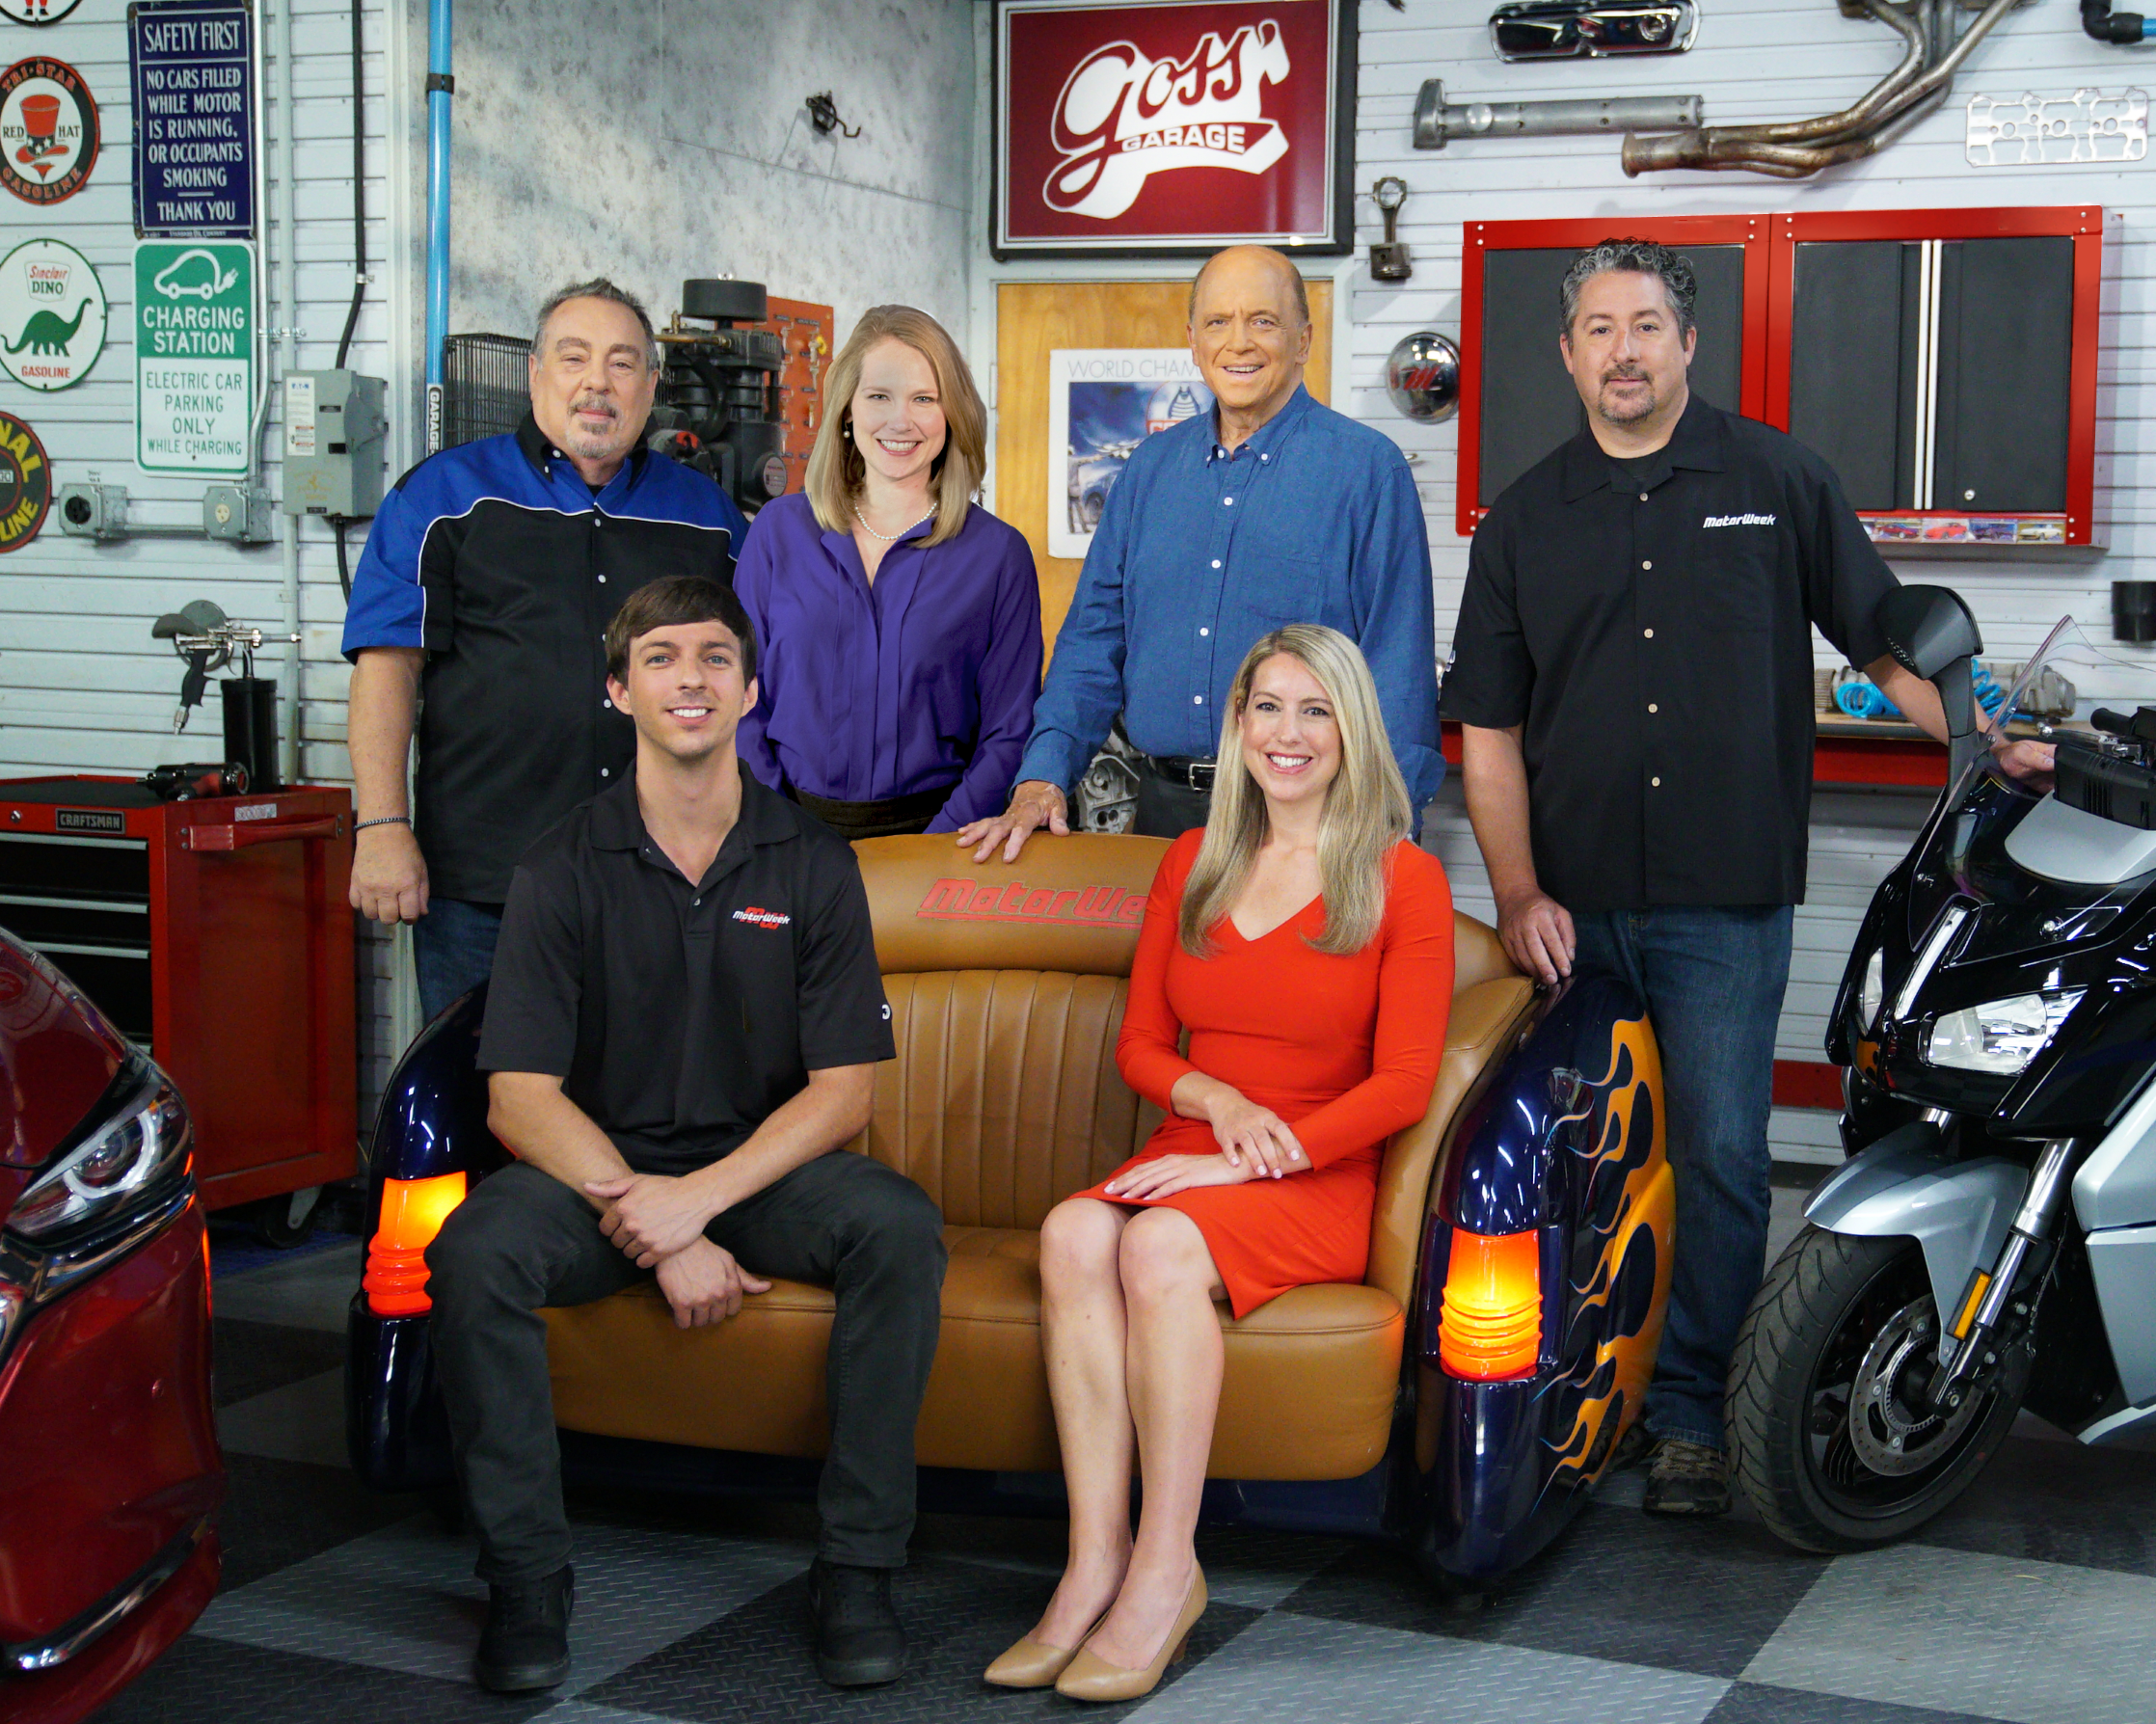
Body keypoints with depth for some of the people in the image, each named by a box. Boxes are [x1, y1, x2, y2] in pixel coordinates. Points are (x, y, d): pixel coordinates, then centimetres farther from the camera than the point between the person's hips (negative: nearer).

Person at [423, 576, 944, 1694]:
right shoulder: (564, 868, -2)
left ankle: (857, 1570, -19)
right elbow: (521, 1099, -8)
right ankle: (525, 1580, -15)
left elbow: (843, 1089, -4)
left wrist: (701, 1198, -20)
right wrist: (657, 1239, -20)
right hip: (597, 1168, 0)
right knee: (473, 1255, -30)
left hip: (763, 1163, 1)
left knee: (899, 1226, -29)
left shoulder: (811, 866, 1)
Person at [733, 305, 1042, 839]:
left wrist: (935, 848, -11)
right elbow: (740, 699, 8)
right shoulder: (779, 530, 8)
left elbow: (1009, 733, 3)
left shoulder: (999, 552, 4)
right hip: (793, 831, 1)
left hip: (937, 824, -1)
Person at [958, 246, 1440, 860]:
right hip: (1164, 807, 4)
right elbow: (1095, 636, 11)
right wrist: (1042, 778, -2)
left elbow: (1398, 665, -9)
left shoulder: (1368, 468, -4)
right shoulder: (1151, 467, 11)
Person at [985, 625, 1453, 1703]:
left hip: (1325, 1182, -4)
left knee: (1161, 1247, -35)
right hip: (1191, 1161, 4)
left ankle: (1164, 1571, -30)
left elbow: (1403, 1083, -5)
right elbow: (1140, 1045, 17)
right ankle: (1095, 1563, -33)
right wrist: (1215, 1101, -6)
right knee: (1072, 1234, -30)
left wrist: (1247, 1159, -14)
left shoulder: (1404, 881, 2)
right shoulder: (1192, 864, 16)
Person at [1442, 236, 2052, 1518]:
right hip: (1571, 906, 2)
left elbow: (1884, 640, 10)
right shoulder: (1524, 519, 9)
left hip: (1727, 903, -2)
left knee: (1719, 1158, -1)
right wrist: (1518, 895, -2)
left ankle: (1692, 1412, 9)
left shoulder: (1777, 480, 5)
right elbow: (1489, 727, 7)